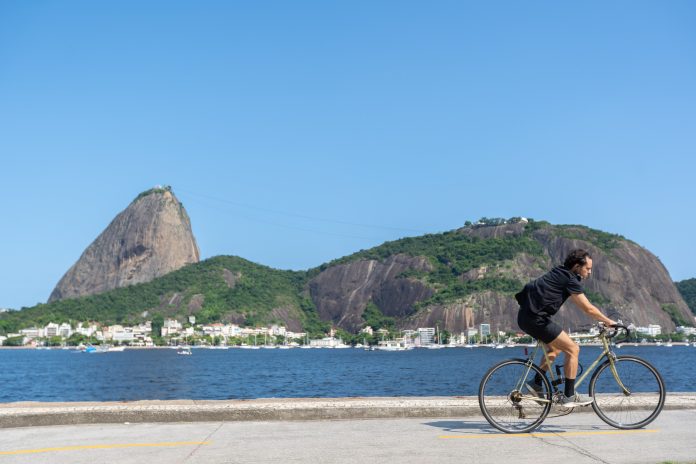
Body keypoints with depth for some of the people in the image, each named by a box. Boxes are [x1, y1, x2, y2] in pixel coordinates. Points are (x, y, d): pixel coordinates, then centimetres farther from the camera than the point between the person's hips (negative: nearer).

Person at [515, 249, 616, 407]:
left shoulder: (560, 274, 19)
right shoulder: (569, 280, -10)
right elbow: (589, 309, -10)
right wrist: (608, 321, 3)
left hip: (526, 316, 10)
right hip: (535, 318, -10)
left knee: (555, 348, 26)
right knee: (573, 349, -3)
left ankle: (536, 384, 25)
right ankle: (569, 396, 2)